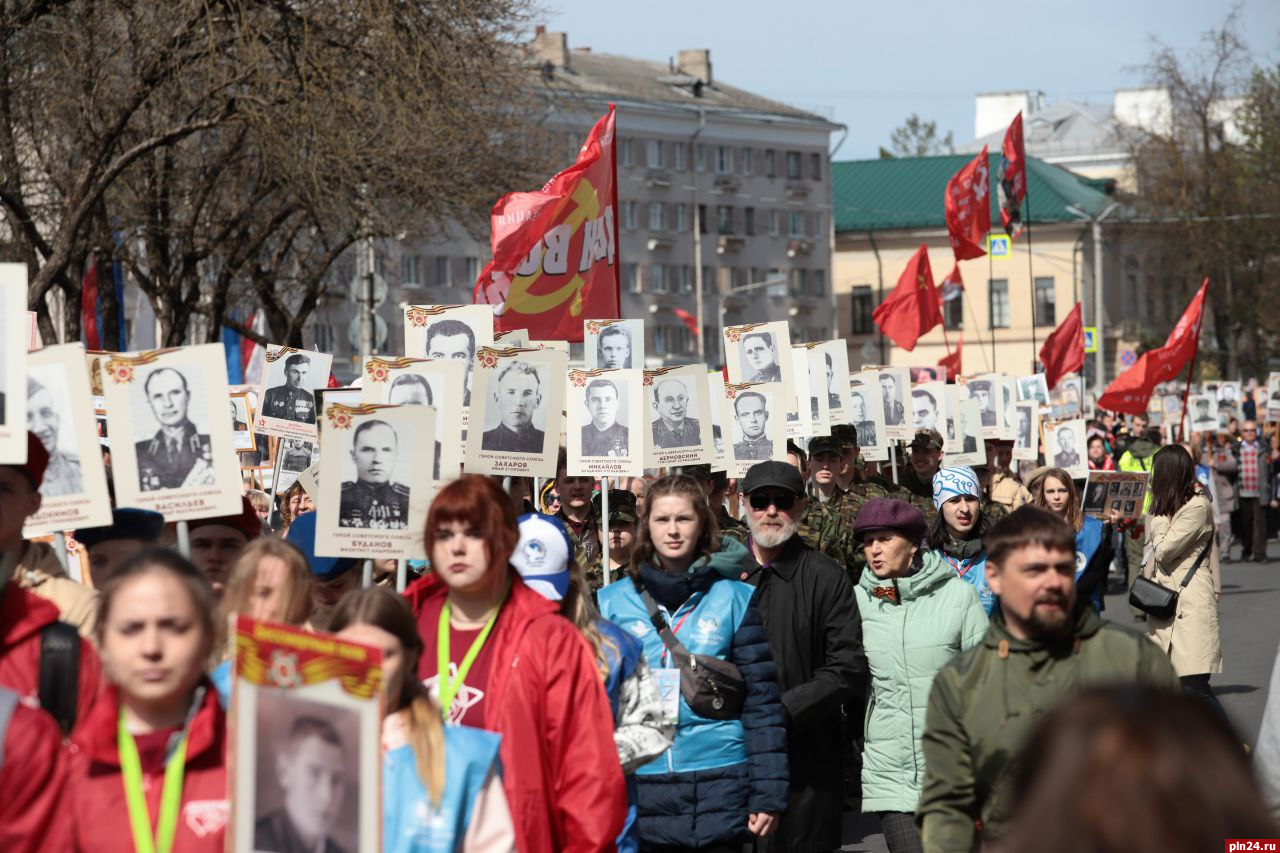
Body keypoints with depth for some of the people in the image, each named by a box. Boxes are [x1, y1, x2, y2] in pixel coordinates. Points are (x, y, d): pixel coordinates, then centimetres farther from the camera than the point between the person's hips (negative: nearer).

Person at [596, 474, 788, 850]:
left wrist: (768, 794, -4)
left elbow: (762, 701, 1)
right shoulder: (613, 602, 6)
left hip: (719, 787, -1)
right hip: (638, 789, 1)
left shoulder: (736, 599, 2)